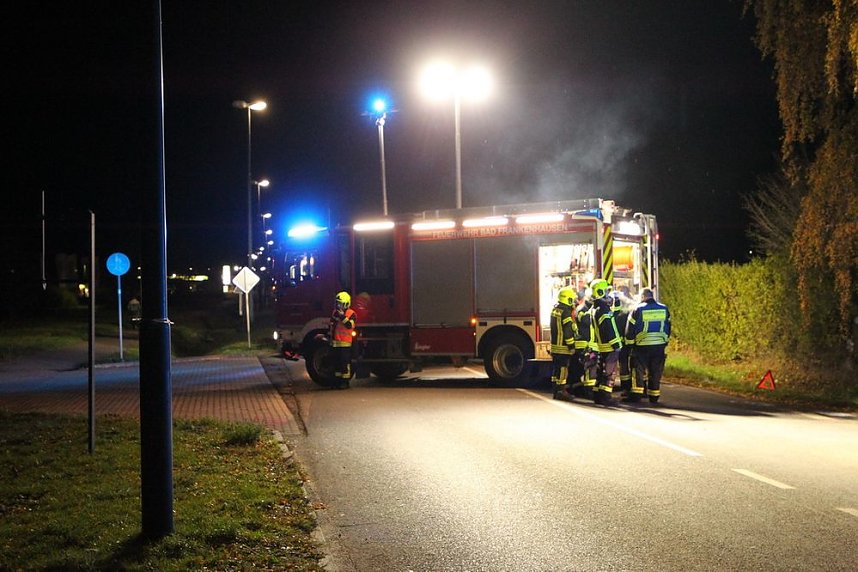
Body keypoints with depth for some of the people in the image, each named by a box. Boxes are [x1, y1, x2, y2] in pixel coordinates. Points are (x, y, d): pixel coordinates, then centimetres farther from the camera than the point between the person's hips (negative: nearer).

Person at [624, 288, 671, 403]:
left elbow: (630, 329, -2)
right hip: (660, 345, 3)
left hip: (642, 346, -3)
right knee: (656, 372, 9)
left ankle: (637, 393, 6)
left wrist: (630, 342, 12)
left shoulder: (638, 309, -6)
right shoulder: (664, 309, 5)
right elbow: (668, 328, 13)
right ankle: (654, 396, 12)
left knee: (640, 370, 8)